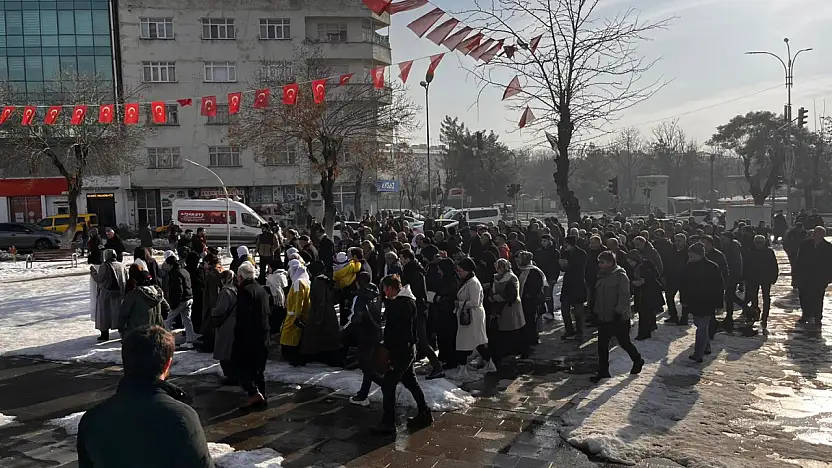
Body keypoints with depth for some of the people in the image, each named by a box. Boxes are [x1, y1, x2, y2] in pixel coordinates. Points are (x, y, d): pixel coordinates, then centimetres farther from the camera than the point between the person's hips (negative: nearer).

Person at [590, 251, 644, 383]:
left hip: (619, 319, -7)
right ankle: (603, 371, 13)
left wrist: (619, 312, -22)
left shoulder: (620, 276, -15)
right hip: (603, 318, 7)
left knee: (624, 342, 8)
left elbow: (624, 297, -19)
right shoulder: (602, 276, 10)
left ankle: (637, 360, 34)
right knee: (602, 345, 5)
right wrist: (596, 311, 17)